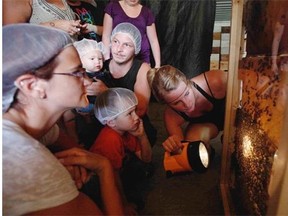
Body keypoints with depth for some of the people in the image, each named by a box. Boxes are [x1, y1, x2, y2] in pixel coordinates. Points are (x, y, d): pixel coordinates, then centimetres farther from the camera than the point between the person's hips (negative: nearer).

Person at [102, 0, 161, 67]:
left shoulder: (146, 12, 7)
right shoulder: (112, 7, 4)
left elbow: (153, 40, 8)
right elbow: (106, 35, 3)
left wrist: (158, 64, 3)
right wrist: (107, 59, -4)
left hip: (141, 58, 1)